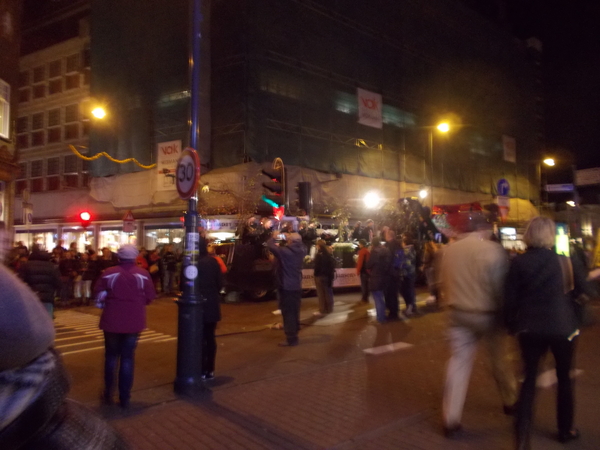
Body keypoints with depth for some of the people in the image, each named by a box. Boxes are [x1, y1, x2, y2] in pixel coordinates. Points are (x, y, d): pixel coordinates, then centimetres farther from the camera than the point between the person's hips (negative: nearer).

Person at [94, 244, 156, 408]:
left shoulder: (109, 273, -8)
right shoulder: (143, 274, -6)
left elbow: (98, 294, -4)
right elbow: (150, 297, -2)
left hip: (112, 320, 0)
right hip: (134, 321, 0)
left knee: (111, 356, 18)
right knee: (128, 357, 10)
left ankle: (108, 393, 24)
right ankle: (124, 397, 12)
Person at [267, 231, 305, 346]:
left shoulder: (286, 251, -22)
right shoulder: (300, 251, 2)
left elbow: (270, 246, -17)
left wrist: (273, 237, 0)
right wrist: (287, 238, 11)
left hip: (287, 287, -8)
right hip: (296, 286, 8)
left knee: (288, 313, -3)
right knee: (294, 312, 17)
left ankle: (291, 339, -1)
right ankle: (294, 334, 28)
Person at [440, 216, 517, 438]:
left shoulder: (449, 250, 2)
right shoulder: (492, 249, -14)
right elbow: (501, 286, -13)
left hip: (458, 313, 3)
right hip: (488, 314, -3)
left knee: (458, 362, 5)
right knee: (500, 359, 18)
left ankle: (451, 420, 5)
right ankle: (511, 402, 39)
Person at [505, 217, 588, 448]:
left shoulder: (518, 262, -6)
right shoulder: (565, 260, -5)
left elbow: (510, 298, -5)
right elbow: (585, 288, 1)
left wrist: (512, 324, 7)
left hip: (530, 328, 0)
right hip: (562, 327, 0)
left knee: (529, 379, 11)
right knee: (565, 378, 19)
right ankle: (565, 430, 32)